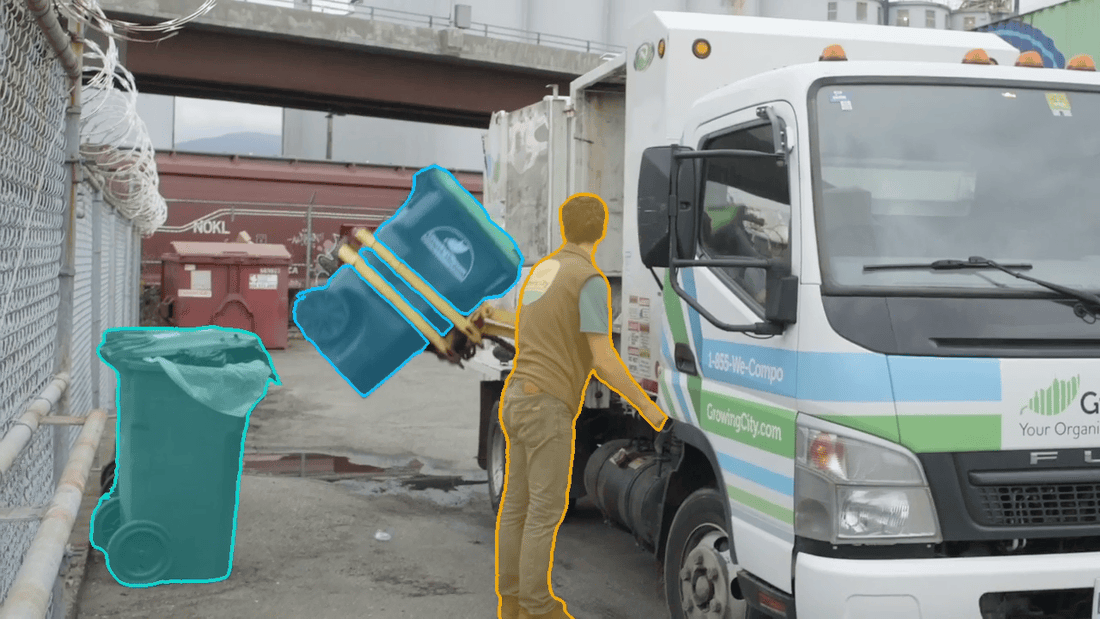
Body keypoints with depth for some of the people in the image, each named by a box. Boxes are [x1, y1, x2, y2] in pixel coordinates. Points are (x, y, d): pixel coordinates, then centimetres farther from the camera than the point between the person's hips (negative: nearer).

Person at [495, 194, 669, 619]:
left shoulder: (540, 272, 14)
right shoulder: (591, 281, -14)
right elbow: (604, 360, -18)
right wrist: (646, 406, -8)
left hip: (518, 399, 9)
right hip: (546, 407, -9)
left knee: (518, 502, 13)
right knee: (546, 509, -1)